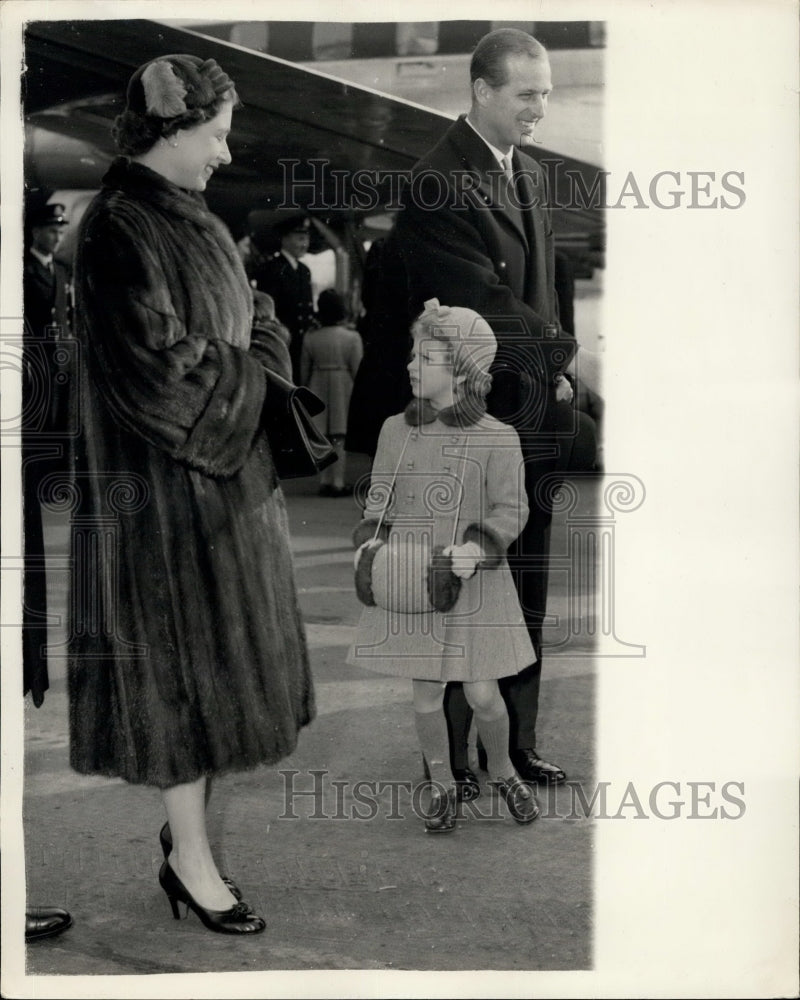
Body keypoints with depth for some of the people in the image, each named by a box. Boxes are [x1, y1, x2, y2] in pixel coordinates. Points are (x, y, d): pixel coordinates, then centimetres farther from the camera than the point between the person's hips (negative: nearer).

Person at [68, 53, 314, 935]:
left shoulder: (183, 216, 11)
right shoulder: (120, 231, -17)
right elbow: (158, 369, -22)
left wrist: (249, 363, -2)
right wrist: (259, 366, -9)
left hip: (220, 473, 9)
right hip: (168, 489, -9)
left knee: (210, 660, 13)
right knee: (184, 665, 0)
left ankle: (185, 830, 24)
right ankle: (190, 857, 13)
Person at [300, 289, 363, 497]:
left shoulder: (310, 338, -2)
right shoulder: (352, 338, -9)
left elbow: (304, 370, 5)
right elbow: (357, 370, -6)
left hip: (318, 389, 2)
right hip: (343, 391, -2)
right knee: (339, 438, 2)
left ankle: (325, 481, 12)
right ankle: (338, 483, 3)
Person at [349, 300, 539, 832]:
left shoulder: (496, 438, -6)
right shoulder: (396, 430, 5)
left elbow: (511, 508, -7)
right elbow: (379, 499, 12)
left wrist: (476, 545, -22)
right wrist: (371, 540, -6)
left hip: (474, 583, -3)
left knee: (482, 693, 1)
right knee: (426, 692, 8)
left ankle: (503, 773, 29)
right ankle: (443, 786, 26)